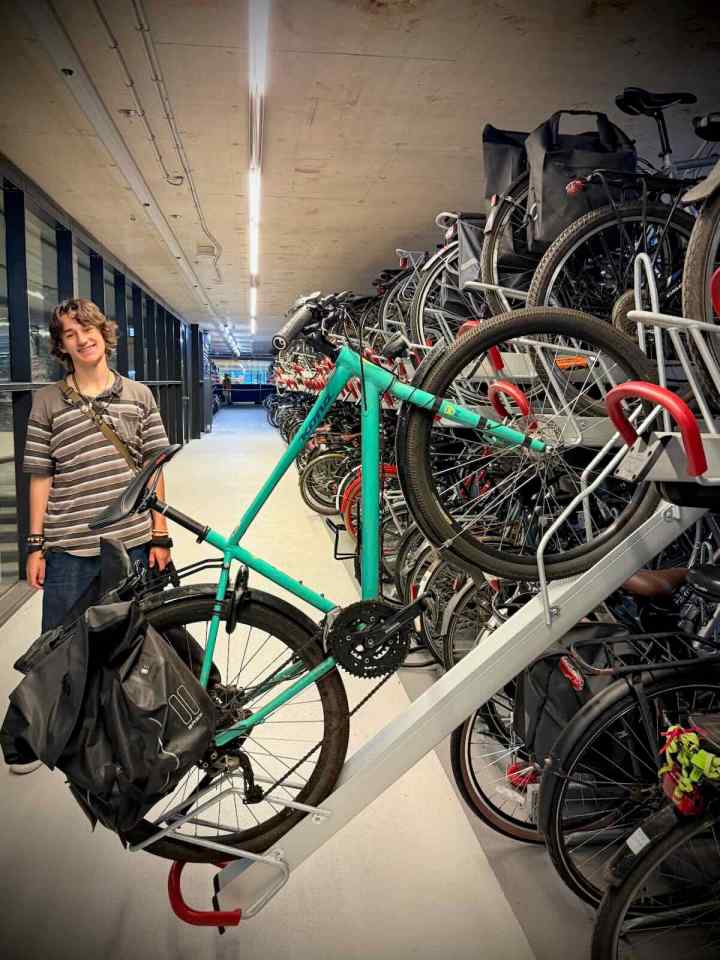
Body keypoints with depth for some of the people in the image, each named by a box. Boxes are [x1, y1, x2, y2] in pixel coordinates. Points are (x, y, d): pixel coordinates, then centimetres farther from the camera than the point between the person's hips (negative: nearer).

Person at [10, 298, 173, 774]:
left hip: (132, 542, 1)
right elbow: (41, 477, 3)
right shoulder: (48, 401, 1)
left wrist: (159, 536, 1)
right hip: (68, 548, -1)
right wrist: (36, 544, 0)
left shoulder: (138, 395, 3)